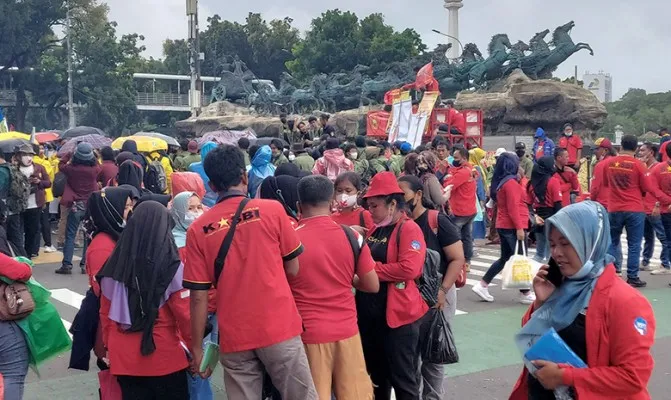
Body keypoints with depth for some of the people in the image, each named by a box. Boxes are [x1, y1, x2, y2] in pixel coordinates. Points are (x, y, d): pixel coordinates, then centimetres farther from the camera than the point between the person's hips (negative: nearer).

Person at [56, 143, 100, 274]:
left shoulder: (72, 168, -11)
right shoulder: (95, 169, -10)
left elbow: (61, 166, 11)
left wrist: (68, 154, 20)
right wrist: (93, 157, 16)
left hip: (75, 206, -1)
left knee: (70, 236, 6)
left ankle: (67, 265, 3)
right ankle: (86, 265, 10)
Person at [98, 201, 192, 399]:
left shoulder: (114, 264, -1)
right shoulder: (171, 266, -12)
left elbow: (106, 314, 7)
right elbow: (185, 313, -10)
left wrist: (109, 346, 19)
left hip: (123, 356, 3)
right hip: (164, 356, -3)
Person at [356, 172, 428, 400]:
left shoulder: (409, 229, -11)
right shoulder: (375, 230, 14)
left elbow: (409, 269, -25)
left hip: (398, 315, -8)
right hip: (370, 313, 8)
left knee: (402, 377, 2)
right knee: (376, 374, 18)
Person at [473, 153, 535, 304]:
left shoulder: (500, 182, 12)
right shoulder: (511, 183, -15)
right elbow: (513, 208, -20)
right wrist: (519, 228, -20)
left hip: (503, 225, 9)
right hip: (512, 227, -9)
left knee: (505, 258, 15)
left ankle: (482, 285, 12)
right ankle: (525, 294, 7)